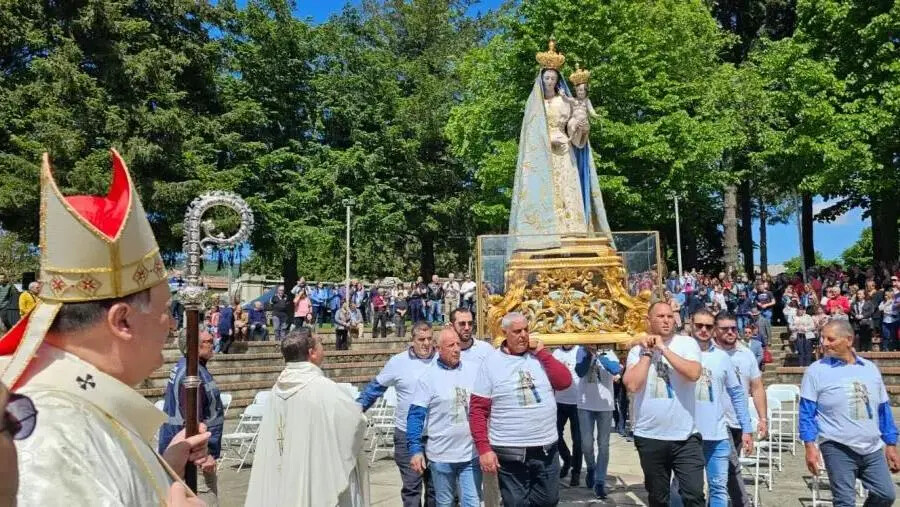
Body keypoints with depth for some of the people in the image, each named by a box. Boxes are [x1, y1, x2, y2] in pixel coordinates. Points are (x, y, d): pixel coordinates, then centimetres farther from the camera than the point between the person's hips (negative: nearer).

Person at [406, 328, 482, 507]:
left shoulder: (475, 370, 1)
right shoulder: (428, 377, -8)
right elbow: (416, 415, -8)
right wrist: (416, 450, -14)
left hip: (472, 453, 2)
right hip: (441, 456, -2)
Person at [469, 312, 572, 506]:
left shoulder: (539, 356, 5)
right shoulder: (491, 363, -6)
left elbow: (565, 381, -7)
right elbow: (478, 410, -7)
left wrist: (541, 352, -9)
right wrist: (484, 448, -13)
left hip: (547, 450, 3)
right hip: (510, 453, -3)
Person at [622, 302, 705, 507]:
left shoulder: (687, 343, -2)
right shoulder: (638, 349, 1)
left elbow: (694, 374, -21)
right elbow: (632, 385, -13)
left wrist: (663, 348, -16)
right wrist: (647, 353, -10)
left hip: (685, 437, -2)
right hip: (649, 437, 2)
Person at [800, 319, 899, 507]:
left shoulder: (871, 368, 7)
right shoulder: (816, 371, -7)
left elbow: (883, 409, 14)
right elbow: (807, 413, -7)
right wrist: (810, 447, -13)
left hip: (873, 448, 4)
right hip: (838, 448, -4)